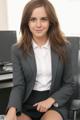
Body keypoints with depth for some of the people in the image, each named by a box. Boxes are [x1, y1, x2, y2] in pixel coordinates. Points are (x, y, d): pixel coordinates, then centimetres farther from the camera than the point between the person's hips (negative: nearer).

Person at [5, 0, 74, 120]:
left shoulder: (64, 47, -1)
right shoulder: (18, 49, -1)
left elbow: (68, 85, 3)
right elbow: (18, 85, -5)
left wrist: (51, 100, -14)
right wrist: (12, 109, -24)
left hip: (54, 103, 0)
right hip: (26, 104, 1)